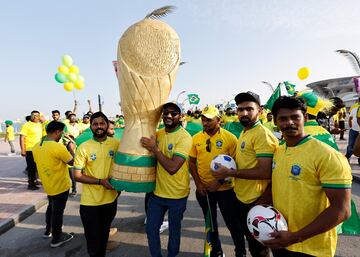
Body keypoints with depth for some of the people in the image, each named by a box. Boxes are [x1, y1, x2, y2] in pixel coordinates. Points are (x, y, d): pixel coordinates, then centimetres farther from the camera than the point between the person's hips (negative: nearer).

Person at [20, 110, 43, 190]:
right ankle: (30, 184, 10)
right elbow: (22, 138, -15)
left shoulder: (40, 125, 10)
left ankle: (34, 180, 31)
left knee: (36, 166, 16)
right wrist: (23, 150, -20)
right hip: (30, 150, -6)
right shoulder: (27, 125, -10)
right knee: (31, 167, 0)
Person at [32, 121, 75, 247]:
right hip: (60, 186, -7)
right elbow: (72, 162, -15)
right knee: (58, 211, 8)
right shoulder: (58, 147, -26)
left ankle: (48, 231, 43)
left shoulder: (36, 146, -2)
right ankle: (56, 238, 23)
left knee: (51, 207, 27)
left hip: (48, 185, 7)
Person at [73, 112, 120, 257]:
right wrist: (101, 181, -18)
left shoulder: (116, 144, -4)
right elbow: (77, 175, -10)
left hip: (111, 199, 3)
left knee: (104, 235, 23)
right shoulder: (84, 147, -11)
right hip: (90, 202, -2)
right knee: (93, 238, 10)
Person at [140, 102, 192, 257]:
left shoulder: (184, 137, -19)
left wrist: (154, 149, -24)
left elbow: (172, 167, -29)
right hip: (157, 192, 5)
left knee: (174, 232, 18)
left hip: (177, 195, -5)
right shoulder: (157, 134, 0)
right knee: (151, 230, 17)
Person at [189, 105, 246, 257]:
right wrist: (198, 184, -5)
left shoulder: (230, 138, -12)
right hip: (204, 189, 4)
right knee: (210, 222, 20)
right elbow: (192, 162, 3)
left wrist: (220, 181, -17)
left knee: (232, 222, 11)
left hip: (225, 188, -3)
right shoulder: (196, 138, -3)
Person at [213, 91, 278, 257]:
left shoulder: (263, 134, -21)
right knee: (249, 239, 28)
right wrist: (227, 171, 5)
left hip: (255, 201, -9)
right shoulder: (244, 133, 8)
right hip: (241, 197, 9)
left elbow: (265, 172, -29)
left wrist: (229, 172, -23)